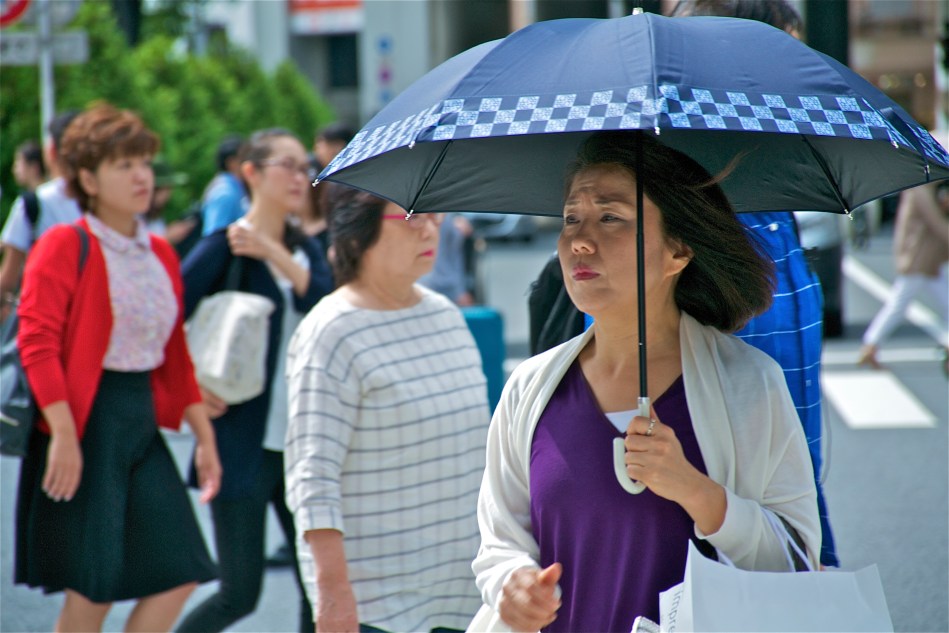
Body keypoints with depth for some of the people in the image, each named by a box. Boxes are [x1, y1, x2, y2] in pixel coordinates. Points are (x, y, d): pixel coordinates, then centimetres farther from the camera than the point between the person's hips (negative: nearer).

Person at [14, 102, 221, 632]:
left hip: (144, 423, 7)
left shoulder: (161, 254, 13)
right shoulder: (64, 246, -7)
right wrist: (62, 433, -21)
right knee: (91, 589, -4)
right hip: (85, 421, -7)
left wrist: (204, 435, 14)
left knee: (179, 576, 0)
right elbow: (37, 342, -14)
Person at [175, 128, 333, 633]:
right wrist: (191, 389, -13)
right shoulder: (224, 247, -7)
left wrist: (276, 255, -15)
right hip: (243, 444, -6)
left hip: (300, 441, 6)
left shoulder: (305, 249, 11)